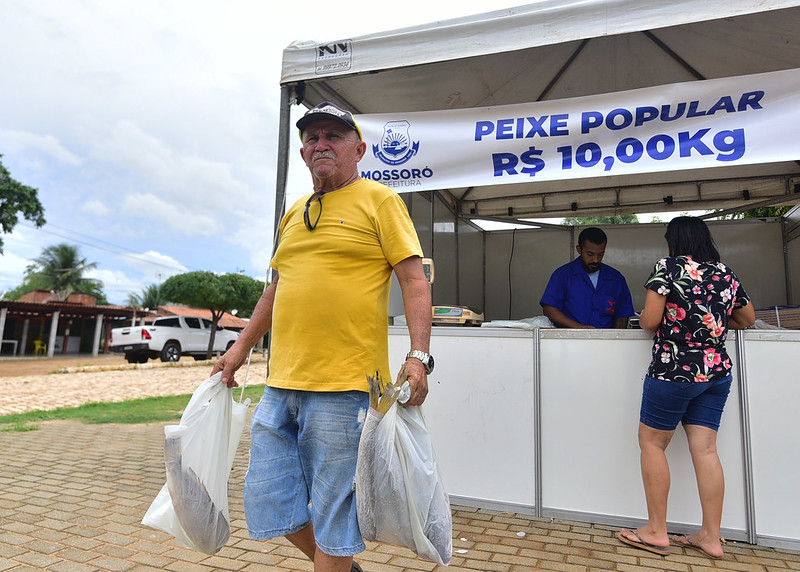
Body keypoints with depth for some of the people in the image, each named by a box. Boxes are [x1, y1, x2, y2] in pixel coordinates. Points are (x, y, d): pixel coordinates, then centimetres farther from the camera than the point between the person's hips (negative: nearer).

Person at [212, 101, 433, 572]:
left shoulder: (379, 200, 1)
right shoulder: (295, 214, 20)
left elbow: (415, 280, -7)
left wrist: (419, 356, -18)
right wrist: (241, 347, 24)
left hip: (344, 388, -7)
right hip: (281, 383, 7)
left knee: (331, 514, 2)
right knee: (268, 501, 13)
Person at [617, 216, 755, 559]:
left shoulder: (667, 268, -10)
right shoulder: (725, 274, 9)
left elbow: (650, 320, -15)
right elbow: (748, 319, 21)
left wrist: (643, 319, 7)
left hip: (674, 371, -6)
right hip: (717, 373, 7)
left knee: (651, 442, 5)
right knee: (705, 449, 9)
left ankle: (656, 532, 11)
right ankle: (711, 537, 16)